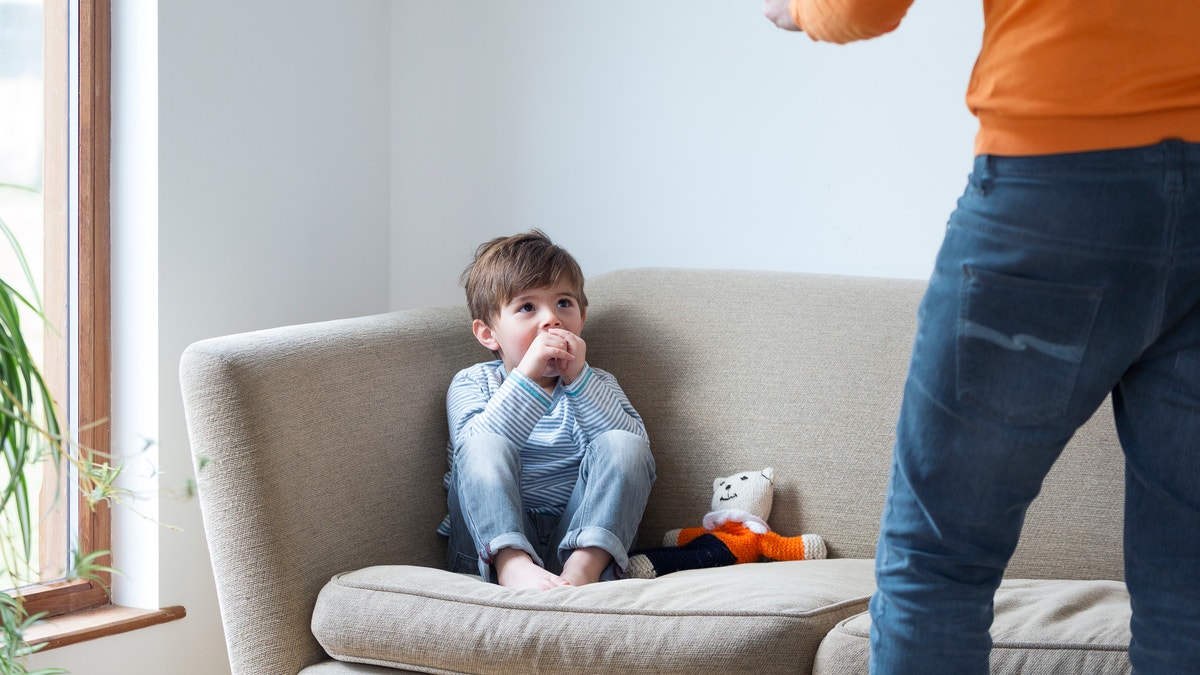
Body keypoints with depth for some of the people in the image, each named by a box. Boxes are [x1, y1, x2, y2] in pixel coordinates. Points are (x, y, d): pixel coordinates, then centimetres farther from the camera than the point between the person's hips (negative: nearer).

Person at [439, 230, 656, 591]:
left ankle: (584, 566, -40)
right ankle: (512, 565, -48)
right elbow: (475, 451, -15)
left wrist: (579, 378, -15)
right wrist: (526, 375, -24)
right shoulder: (472, 384, 9)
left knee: (622, 446, -18)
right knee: (484, 447, -25)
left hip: (575, 537, 2)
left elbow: (635, 446, -6)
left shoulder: (595, 385, 16)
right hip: (493, 540, -1)